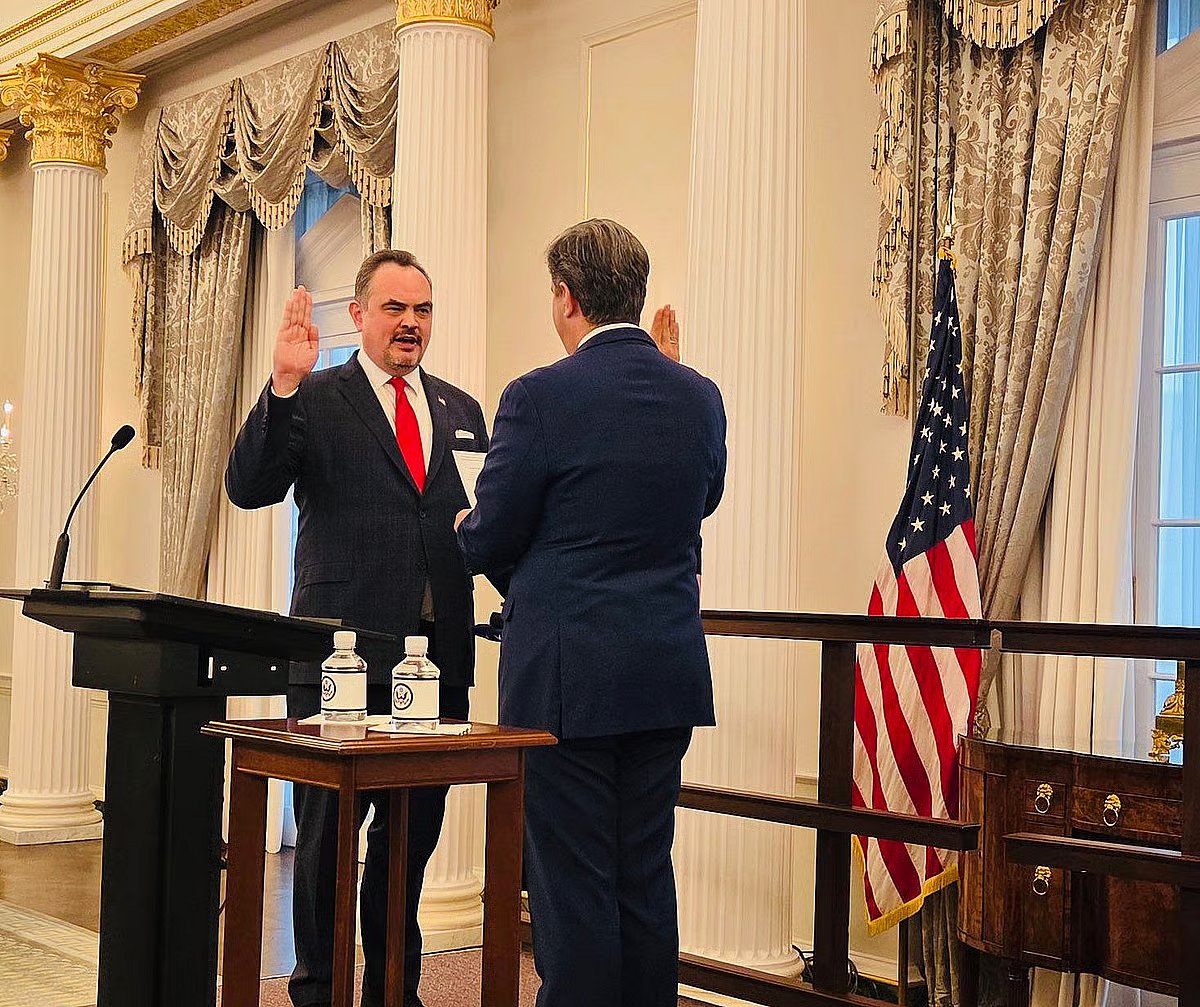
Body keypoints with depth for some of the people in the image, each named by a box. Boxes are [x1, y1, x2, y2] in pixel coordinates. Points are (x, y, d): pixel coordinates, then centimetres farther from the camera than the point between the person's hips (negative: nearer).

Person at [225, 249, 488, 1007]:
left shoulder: (461, 410, 15)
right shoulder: (315, 399, 1)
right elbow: (250, 487, -12)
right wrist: (284, 385, -22)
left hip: (438, 653, 4)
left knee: (415, 829, 12)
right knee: (328, 831, 5)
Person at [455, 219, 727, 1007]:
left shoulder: (539, 397, -13)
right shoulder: (699, 397, 3)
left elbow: (489, 541, -8)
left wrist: (467, 528, 15)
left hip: (567, 674, -5)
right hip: (668, 671, 6)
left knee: (572, 881, 3)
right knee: (646, 875, 14)